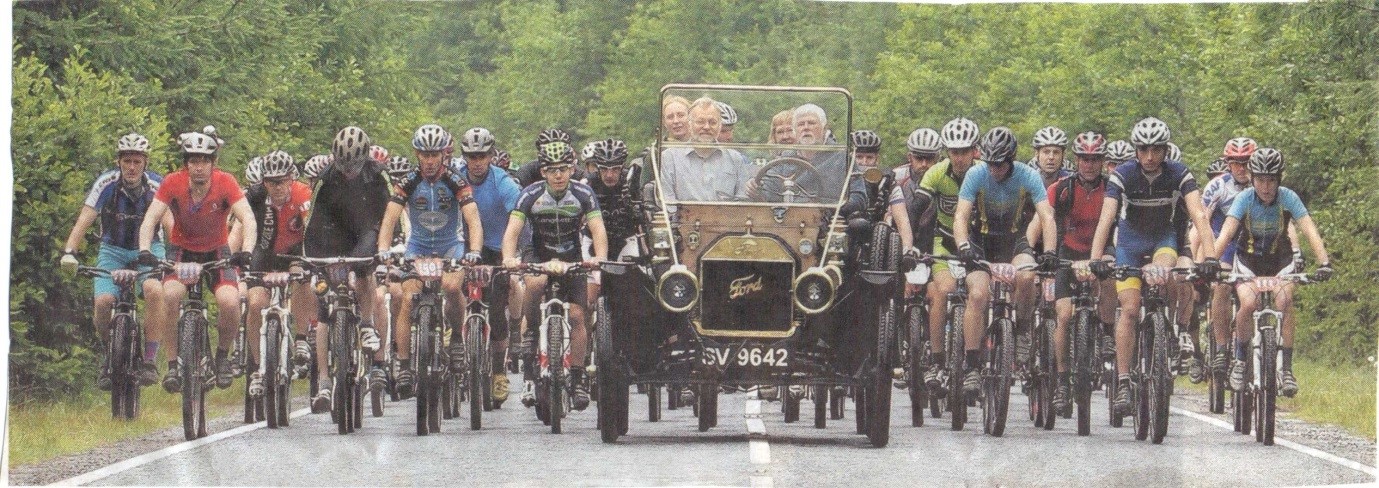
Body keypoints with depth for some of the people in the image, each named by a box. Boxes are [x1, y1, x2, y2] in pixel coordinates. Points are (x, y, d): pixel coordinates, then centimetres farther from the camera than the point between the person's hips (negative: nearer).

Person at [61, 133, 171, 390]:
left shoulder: (156, 186, -18)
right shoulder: (106, 184, -17)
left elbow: (170, 224, -28)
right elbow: (84, 220, -22)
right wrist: (69, 251, -38)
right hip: (113, 250, 1)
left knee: (154, 291, -32)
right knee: (103, 303, -23)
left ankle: (150, 359, -22)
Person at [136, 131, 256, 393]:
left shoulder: (225, 183, -21)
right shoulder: (173, 183, -20)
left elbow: (248, 219, -29)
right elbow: (150, 219, -25)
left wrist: (246, 252, -47)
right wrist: (144, 251, -43)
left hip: (217, 252, 0)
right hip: (182, 250, 0)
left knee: (230, 302, -25)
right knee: (171, 295, -30)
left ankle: (223, 355, 4)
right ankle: (173, 363, -16)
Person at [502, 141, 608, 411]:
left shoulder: (583, 194, -16)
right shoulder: (531, 195, -18)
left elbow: (597, 229, -25)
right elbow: (513, 230, -27)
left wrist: (600, 257, -45)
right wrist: (509, 258, -47)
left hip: (572, 261, 1)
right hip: (539, 258, -1)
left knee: (577, 316, -9)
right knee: (535, 283, -36)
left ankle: (578, 377, 3)